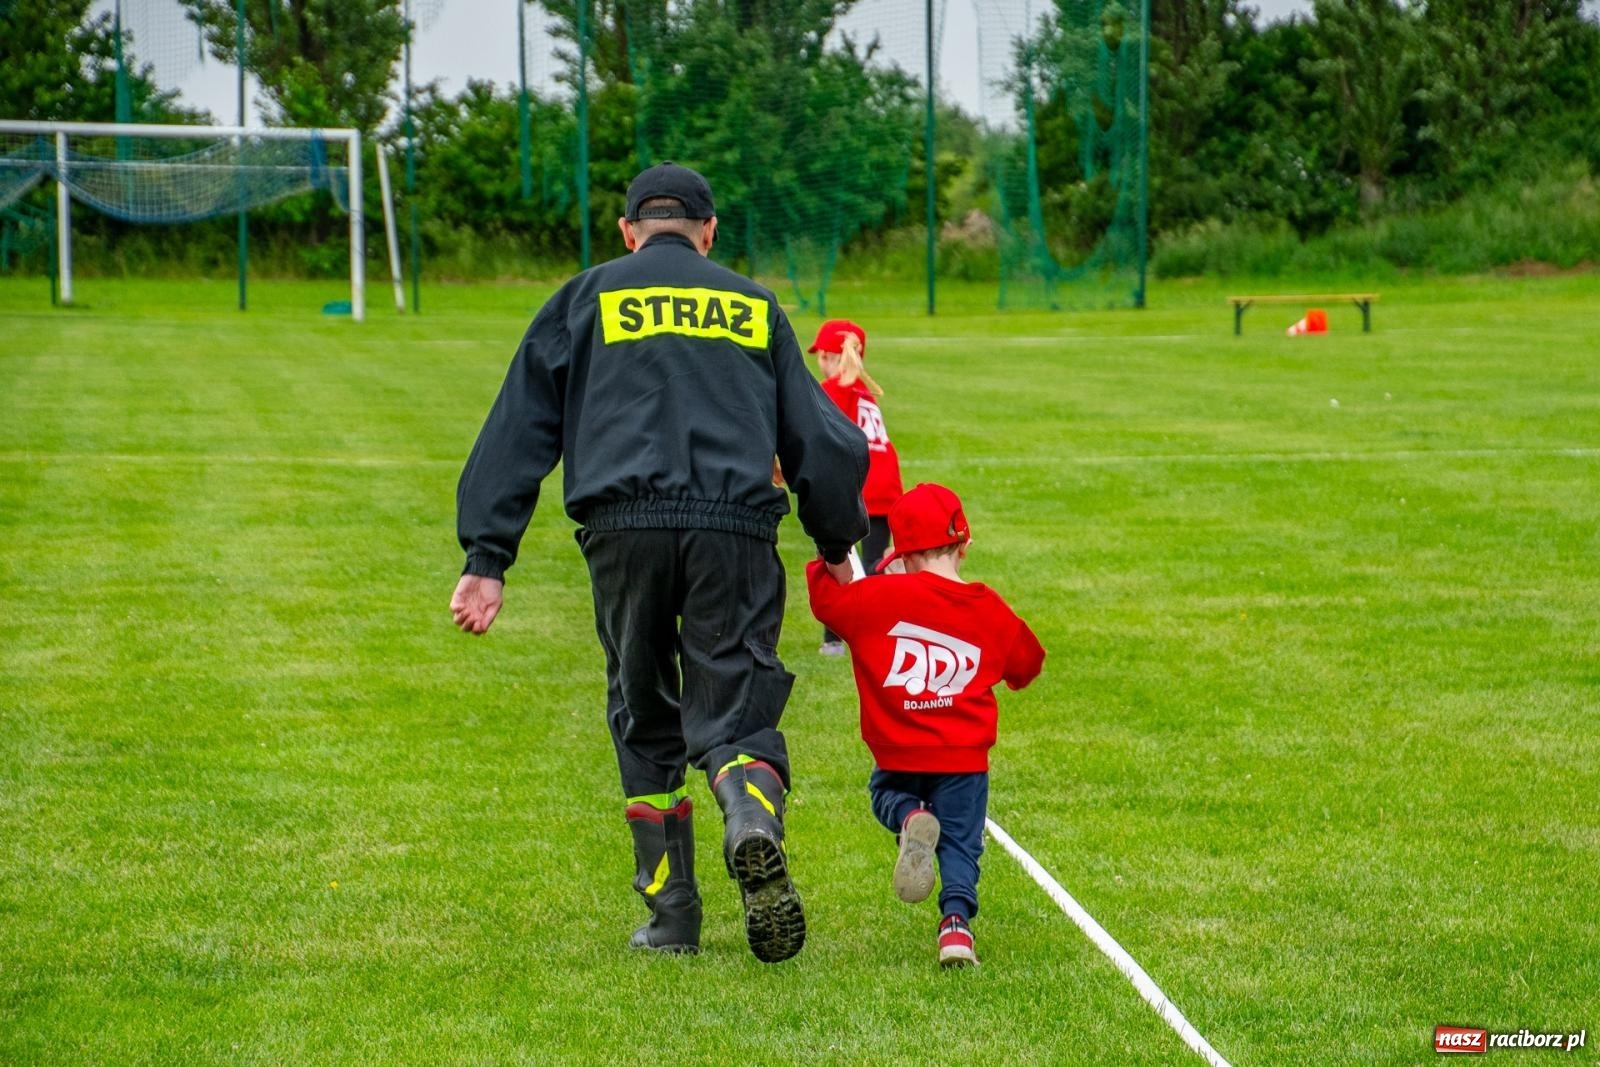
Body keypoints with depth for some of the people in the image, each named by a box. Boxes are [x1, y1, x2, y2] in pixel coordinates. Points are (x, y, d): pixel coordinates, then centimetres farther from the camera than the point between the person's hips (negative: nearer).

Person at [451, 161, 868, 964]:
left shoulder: (588, 300, 18)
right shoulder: (754, 308, 21)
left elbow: (520, 431, 10)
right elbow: (819, 439, 19)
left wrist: (487, 559, 7)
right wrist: (836, 547, 32)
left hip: (623, 531, 0)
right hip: (734, 530, 0)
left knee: (645, 723, 12)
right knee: (735, 710, 0)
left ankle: (671, 914, 12)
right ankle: (752, 825, -33)